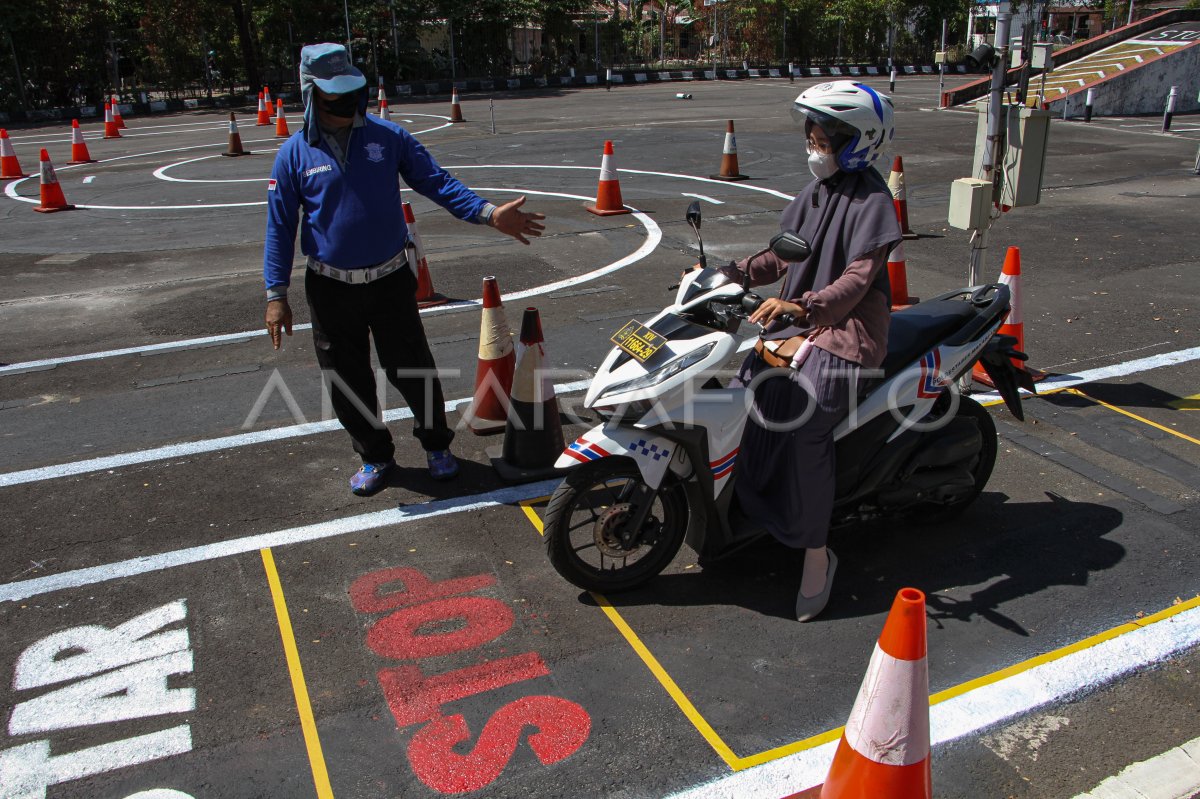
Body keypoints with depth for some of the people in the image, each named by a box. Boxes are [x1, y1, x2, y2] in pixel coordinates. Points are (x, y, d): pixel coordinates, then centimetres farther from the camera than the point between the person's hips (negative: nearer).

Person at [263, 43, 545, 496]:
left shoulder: (387, 137, -1)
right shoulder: (295, 154, -2)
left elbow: (436, 182, -3)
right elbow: (280, 227, 1)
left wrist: (488, 213, -17)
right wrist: (276, 295, -4)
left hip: (391, 281, 0)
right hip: (332, 289, 1)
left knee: (413, 372, 7)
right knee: (349, 382, 10)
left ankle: (436, 445, 30)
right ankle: (374, 456, 31)